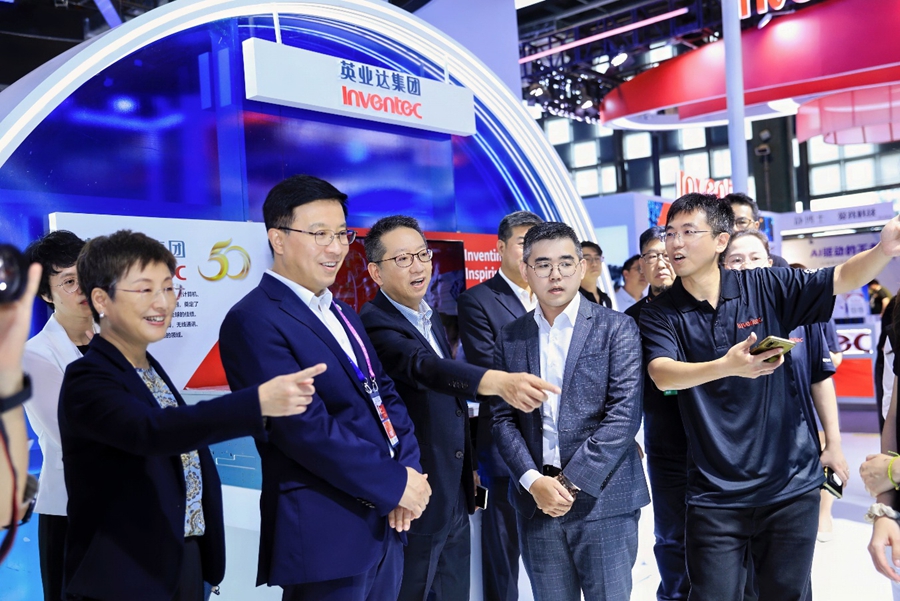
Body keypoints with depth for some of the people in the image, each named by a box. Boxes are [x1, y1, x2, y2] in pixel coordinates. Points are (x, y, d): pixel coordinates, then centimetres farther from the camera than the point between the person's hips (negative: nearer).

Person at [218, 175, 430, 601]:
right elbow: (306, 429, -22)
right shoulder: (254, 321, -15)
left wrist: (409, 467, -5)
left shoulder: (342, 314, 13)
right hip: (325, 534, -8)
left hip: (385, 522, 8)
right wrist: (394, 483, -15)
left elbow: (384, 394, 11)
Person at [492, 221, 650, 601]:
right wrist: (534, 481, -9)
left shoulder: (616, 329, -2)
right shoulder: (510, 338, 8)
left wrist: (571, 481, -12)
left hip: (602, 498, -2)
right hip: (536, 502, 3)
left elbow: (624, 415, -9)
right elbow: (503, 418, 5)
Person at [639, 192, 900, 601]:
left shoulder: (765, 287, -1)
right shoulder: (660, 314, -3)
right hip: (715, 492, -1)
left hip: (791, 482, 1)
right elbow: (662, 375, -19)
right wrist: (728, 365, -36)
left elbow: (842, 279, -5)